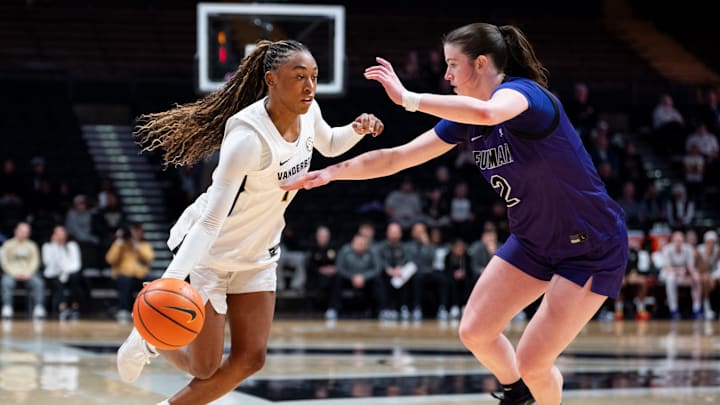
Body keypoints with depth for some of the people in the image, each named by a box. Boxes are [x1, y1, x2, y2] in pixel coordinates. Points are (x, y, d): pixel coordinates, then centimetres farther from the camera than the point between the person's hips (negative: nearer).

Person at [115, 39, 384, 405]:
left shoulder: (308, 112, -10)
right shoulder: (249, 137, -33)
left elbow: (328, 145, 16)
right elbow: (211, 220, -36)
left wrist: (356, 130, -7)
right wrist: (171, 278, -47)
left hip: (257, 253, 7)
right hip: (207, 251, -7)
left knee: (250, 359, 3)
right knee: (204, 367, 0)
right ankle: (149, 341, 32)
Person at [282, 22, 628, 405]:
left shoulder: (523, 93, -23)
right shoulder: (465, 118, 1)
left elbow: (486, 112, -48)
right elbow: (396, 158, 5)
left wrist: (408, 98, -41)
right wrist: (331, 172, -1)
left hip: (592, 248, -8)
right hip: (534, 241, 8)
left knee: (532, 363, -10)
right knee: (474, 332, 7)